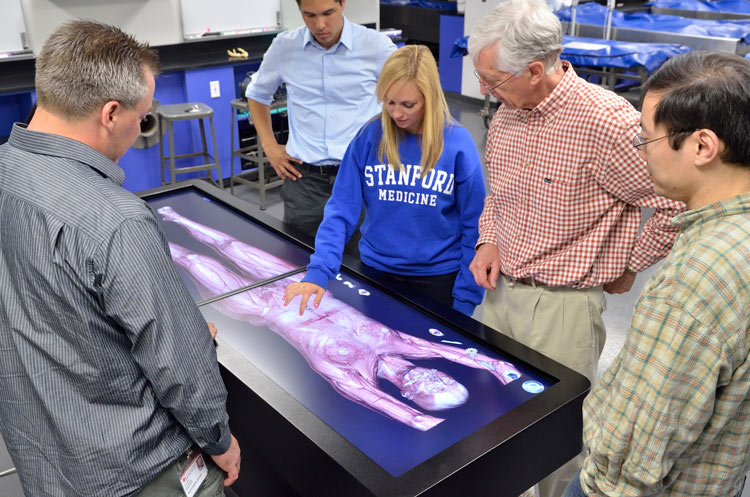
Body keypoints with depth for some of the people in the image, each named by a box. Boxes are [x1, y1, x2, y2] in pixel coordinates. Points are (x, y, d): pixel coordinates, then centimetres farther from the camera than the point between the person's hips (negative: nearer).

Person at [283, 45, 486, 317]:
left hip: (438, 278, -1)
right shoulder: (369, 137, -9)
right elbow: (341, 211, -9)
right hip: (376, 271, 2)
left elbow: (473, 226, -7)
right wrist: (318, 271, -21)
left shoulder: (458, 143, -12)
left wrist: (465, 300, -8)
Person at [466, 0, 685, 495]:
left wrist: (629, 268, -5)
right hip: (500, 287, 7)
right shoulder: (506, 115, 2)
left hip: (561, 303, -7)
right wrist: (490, 241, 4)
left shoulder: (605, 121, -23)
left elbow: (678, 205, -17)